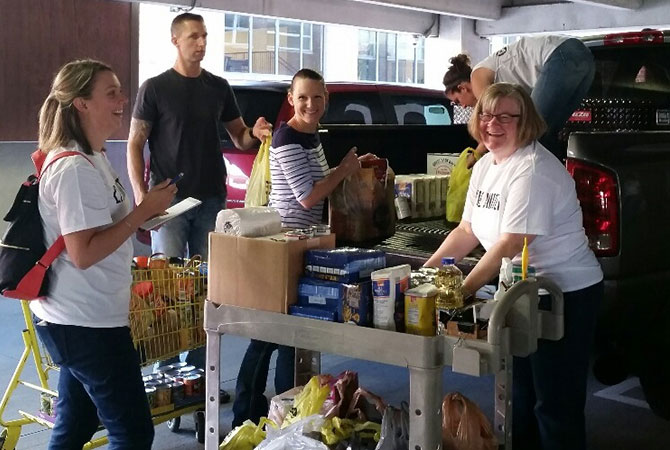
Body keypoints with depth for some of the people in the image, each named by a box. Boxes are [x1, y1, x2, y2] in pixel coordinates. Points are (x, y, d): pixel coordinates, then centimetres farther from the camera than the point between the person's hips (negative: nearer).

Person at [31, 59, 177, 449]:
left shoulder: (91, 157, 10)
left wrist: (140, 216, 5)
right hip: (86, 322, -10)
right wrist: (143, 211, -21)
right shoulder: (74, 169, -21)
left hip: (81, 318, 10)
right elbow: (83, 253, -26)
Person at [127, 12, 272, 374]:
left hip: (212, 200, 4)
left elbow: (240, 139, 16)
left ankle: (199, 367, 17)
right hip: (170, 201, -4)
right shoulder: (155, 88, -1)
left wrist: (255, 134, -8)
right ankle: (166, 368, 6)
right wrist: (140, 195, -13)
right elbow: (135, 144, -1)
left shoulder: (219, 88, 10)